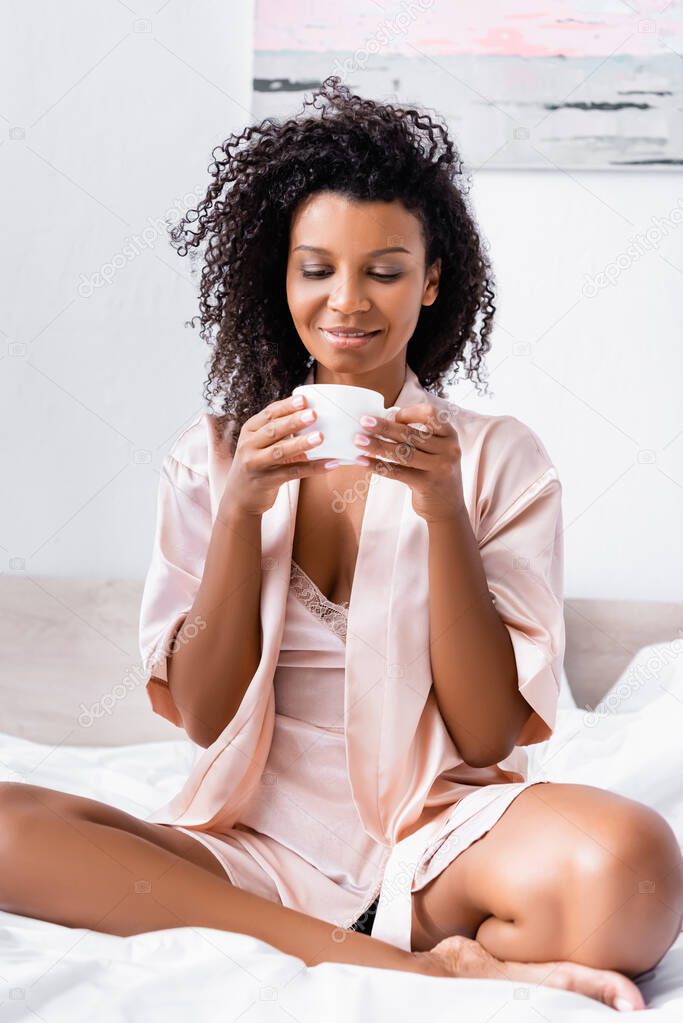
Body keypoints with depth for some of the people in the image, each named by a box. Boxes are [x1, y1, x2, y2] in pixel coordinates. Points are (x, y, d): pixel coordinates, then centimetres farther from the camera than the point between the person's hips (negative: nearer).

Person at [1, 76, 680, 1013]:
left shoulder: (502, 459, 4)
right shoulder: (210, 458, 8)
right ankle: (417, 966, -23)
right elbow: (204, 715, 1)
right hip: (256, 843, 3)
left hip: (435, 839, -2)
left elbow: (491, 735, -4)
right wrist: (240, 510, -11)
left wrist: (443, 508, -15)